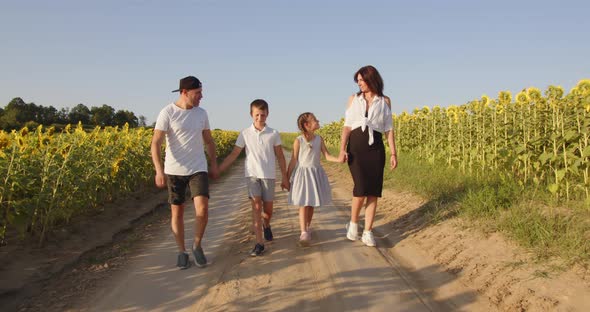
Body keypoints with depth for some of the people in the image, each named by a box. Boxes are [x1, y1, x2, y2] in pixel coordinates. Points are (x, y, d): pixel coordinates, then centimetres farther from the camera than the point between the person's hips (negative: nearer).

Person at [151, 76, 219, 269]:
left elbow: (209, 141, 17)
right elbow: (155, 144, -15)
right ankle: (182, 252, 22)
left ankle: (197, 245, 12)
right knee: (177, 212, 6)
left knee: (202, 210, -12)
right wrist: (159, 170, -24)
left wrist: (214, 164, 15)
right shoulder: (167, 113, -10)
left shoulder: (201, 113, 5)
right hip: (174, 171, -2)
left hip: (198, 169, 3)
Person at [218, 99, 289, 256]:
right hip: (252, 175, 0)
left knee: (268, 210, 6)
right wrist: (218, 170, -3)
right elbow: (233, 154, 3)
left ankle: (266, 225, 42)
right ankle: (259, 243, -7)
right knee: (256, 207, -11)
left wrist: (285, 177, 8)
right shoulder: (245, 134, 0)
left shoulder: (273, 134, 0)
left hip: (268, 176, 1)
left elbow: (280, 157, 7)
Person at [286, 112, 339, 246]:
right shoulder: (298, 141, -9)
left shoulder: (319, 139, 3)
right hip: (303, 173, -4)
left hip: (316, 173, 4)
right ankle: (304, 233, -8)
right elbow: (293, 161, -5)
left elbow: (327, 155, 0)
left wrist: (339, 159, -19)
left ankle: (308, 227, 30)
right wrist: (287, 178, -3)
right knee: (303, 204, -7)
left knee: (311, 204, 12)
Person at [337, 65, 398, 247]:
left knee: (373, 190, -2)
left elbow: (388, 129, 7)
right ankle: (353, 223, 11)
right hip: (355, 146, 0)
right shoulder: (353, 99, 10)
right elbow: (347, 126, 4)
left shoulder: (385, 101, 8)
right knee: (361, 188, -12)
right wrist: (342, 149, -8)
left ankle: (368, 232, 6)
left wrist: (394, 153, 0)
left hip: (376, 148, 1)